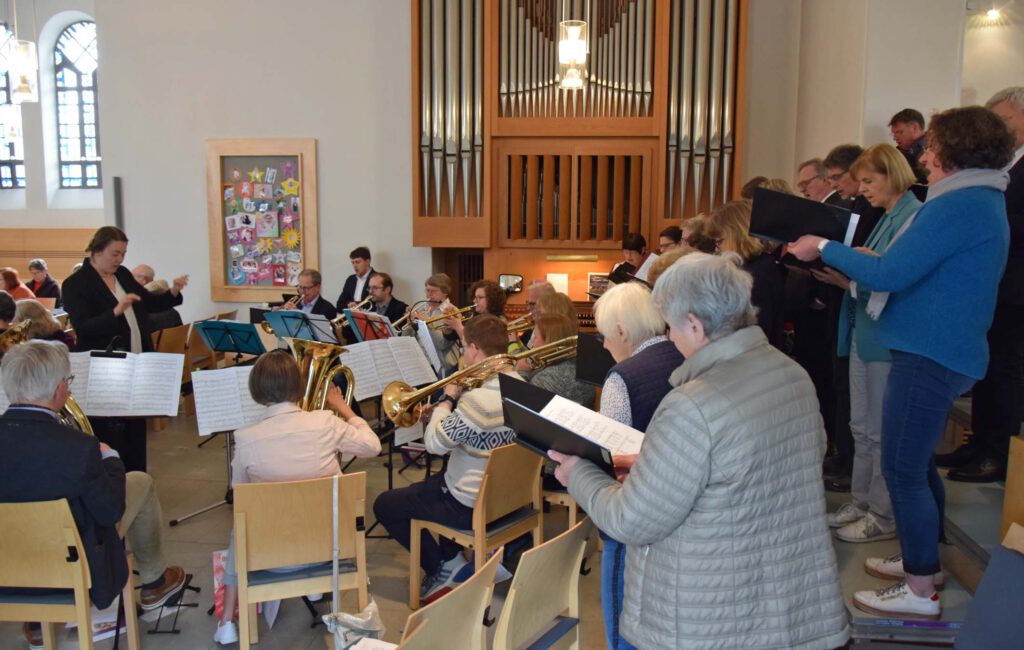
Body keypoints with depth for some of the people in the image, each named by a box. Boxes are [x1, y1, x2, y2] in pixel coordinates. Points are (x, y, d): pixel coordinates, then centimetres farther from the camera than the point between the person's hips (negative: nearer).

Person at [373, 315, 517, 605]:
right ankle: (452, 559, 28)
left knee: (384, 505, 9)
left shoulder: (478, 399, -31)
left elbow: (434, 444, -20)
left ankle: (443, 569, 12)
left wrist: (447, 399, -9)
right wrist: (444, 416, 4)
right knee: (436, 481, 35)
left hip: (471, 506, -9)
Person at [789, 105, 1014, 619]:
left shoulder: (958, 206, -18)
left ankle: (920, 592, 7)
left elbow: (889, 274, -22)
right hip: (945, 351, 11)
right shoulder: (983, 201, 16)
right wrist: (846, 264, 14)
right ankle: (923, 558, 36)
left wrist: (825, 248, -11)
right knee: (917, 463, 21)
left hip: (929, 356, -11)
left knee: (902, 471, -3)